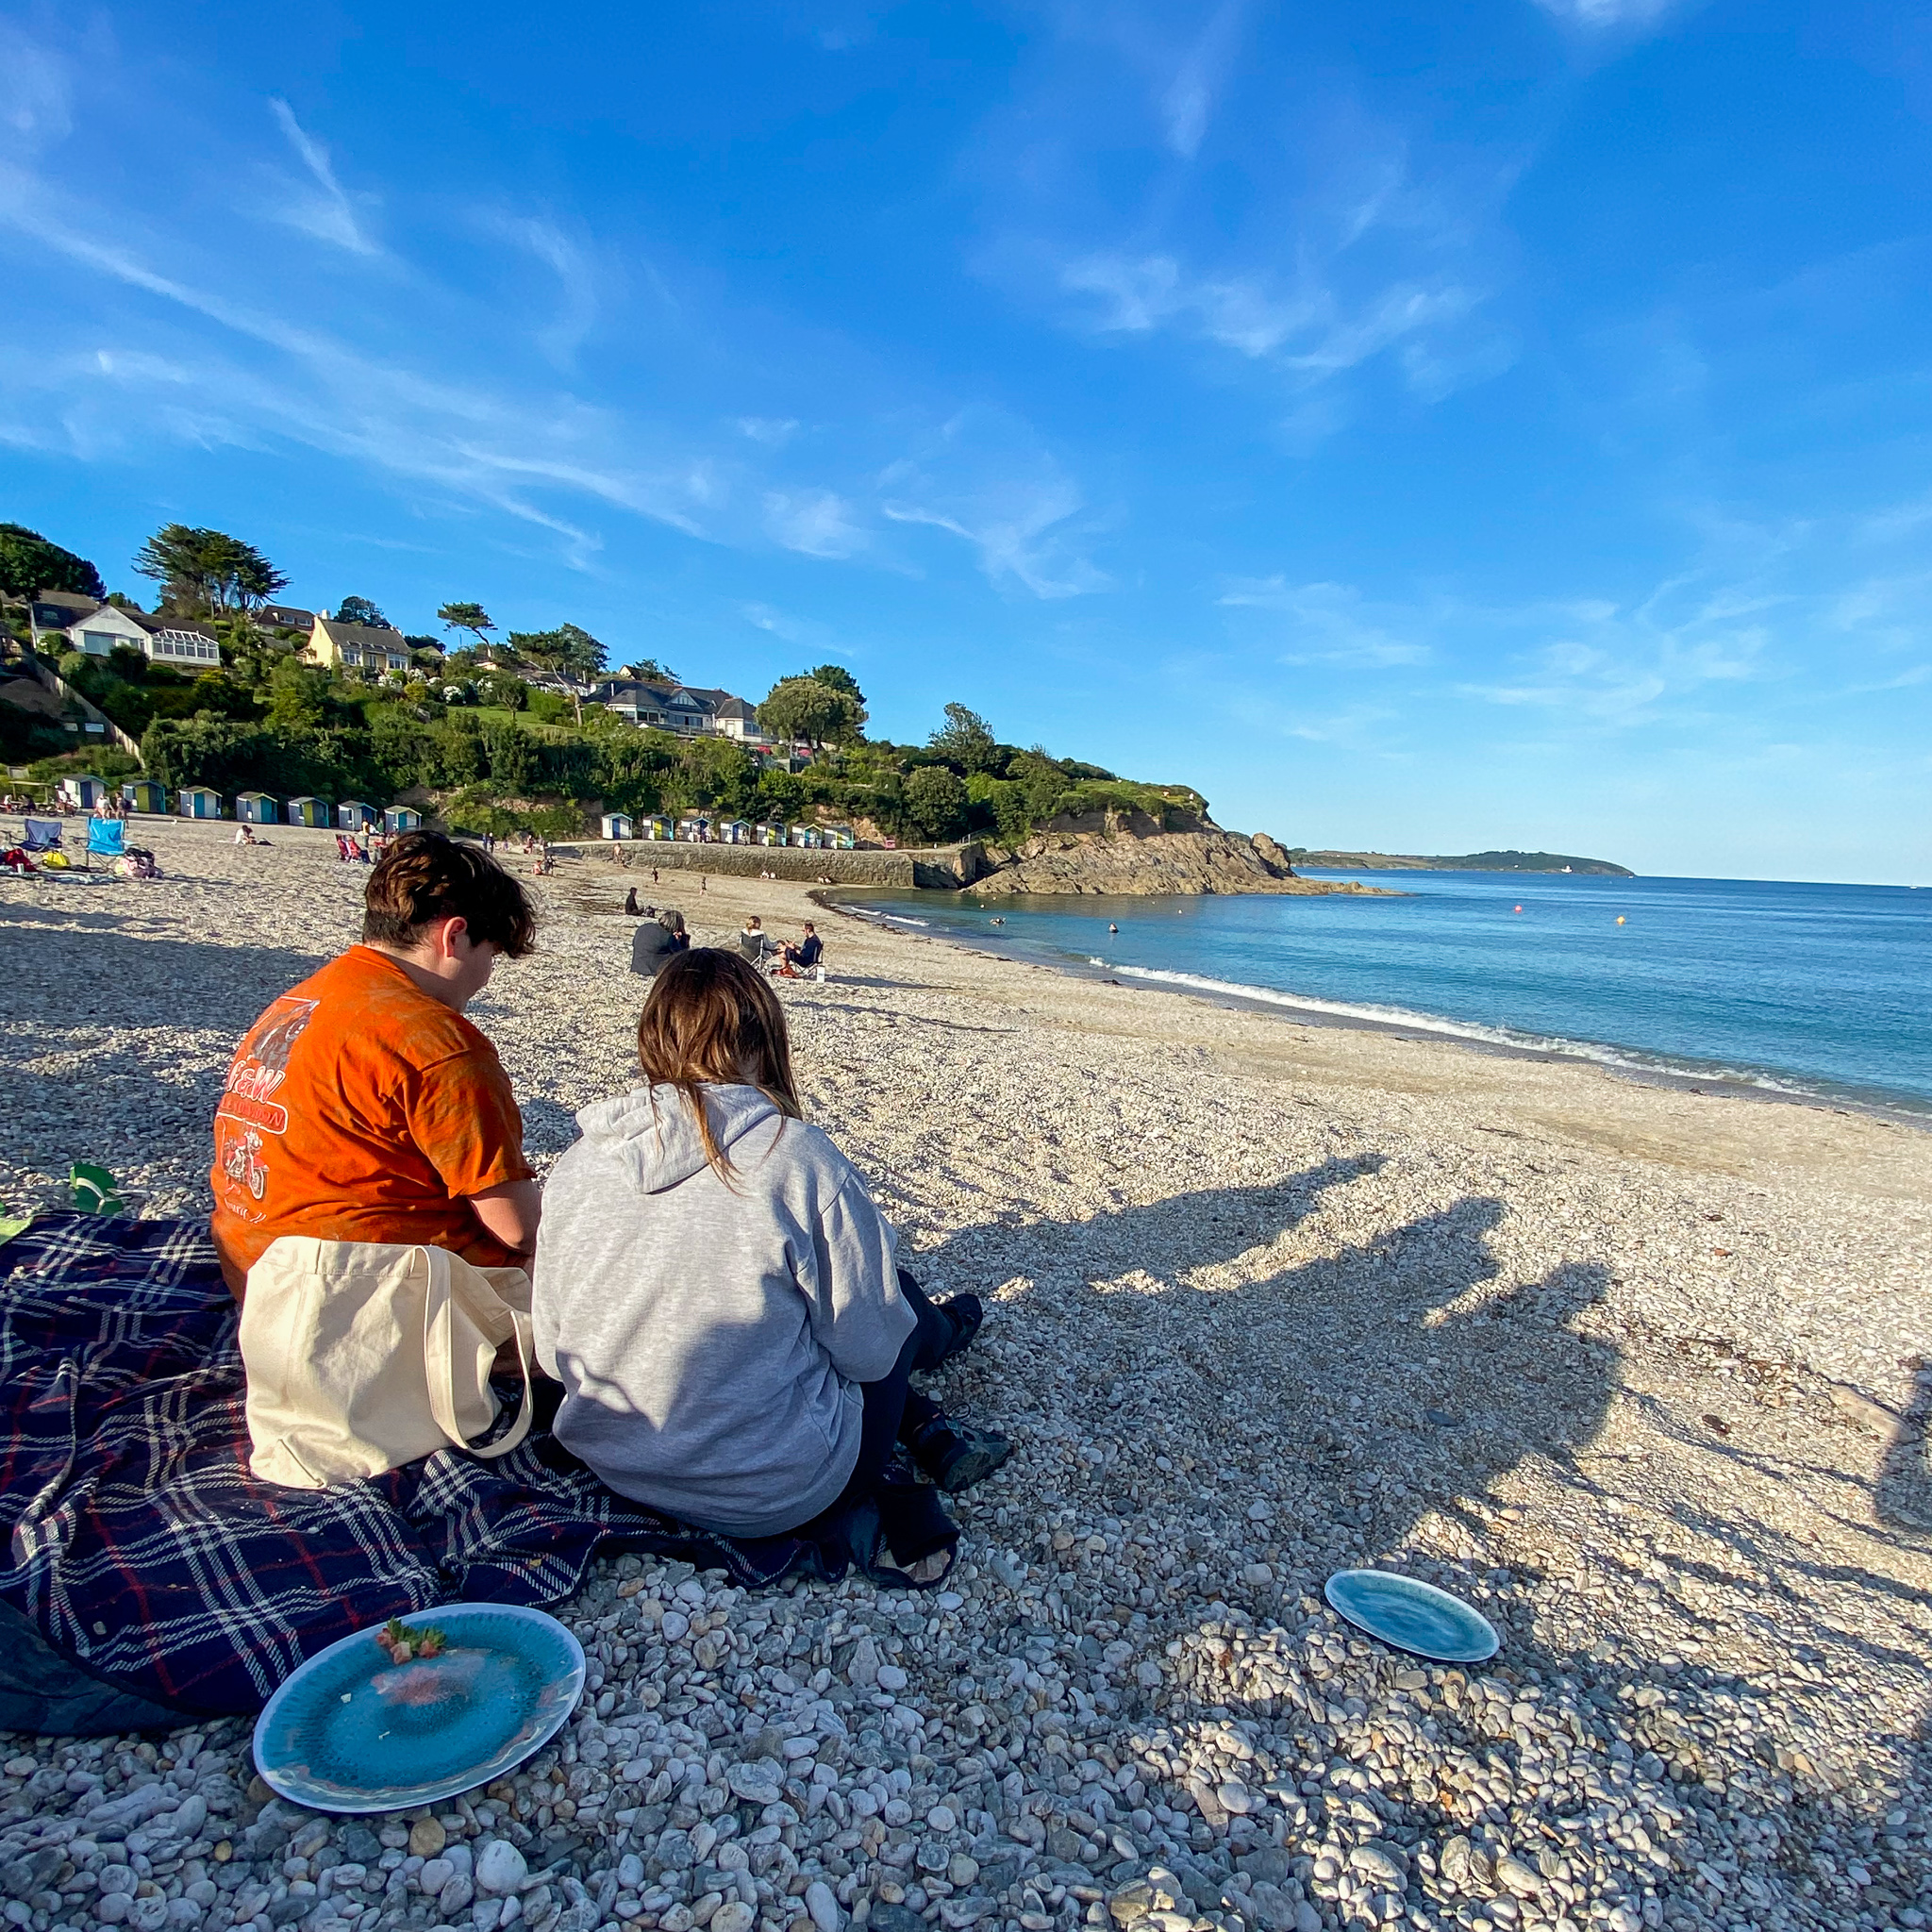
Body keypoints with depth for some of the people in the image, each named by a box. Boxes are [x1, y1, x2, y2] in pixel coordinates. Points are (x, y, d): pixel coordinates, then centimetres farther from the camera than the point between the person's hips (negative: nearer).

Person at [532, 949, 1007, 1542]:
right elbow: (867, 1351, -14)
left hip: (610, 1466, 5)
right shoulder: (798, 1158, -25)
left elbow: (553, 1354, 2)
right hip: (778, 1496, -4)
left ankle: (931, 1432, 32)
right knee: (895, 1299, 22)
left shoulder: (573, 1166, -10)